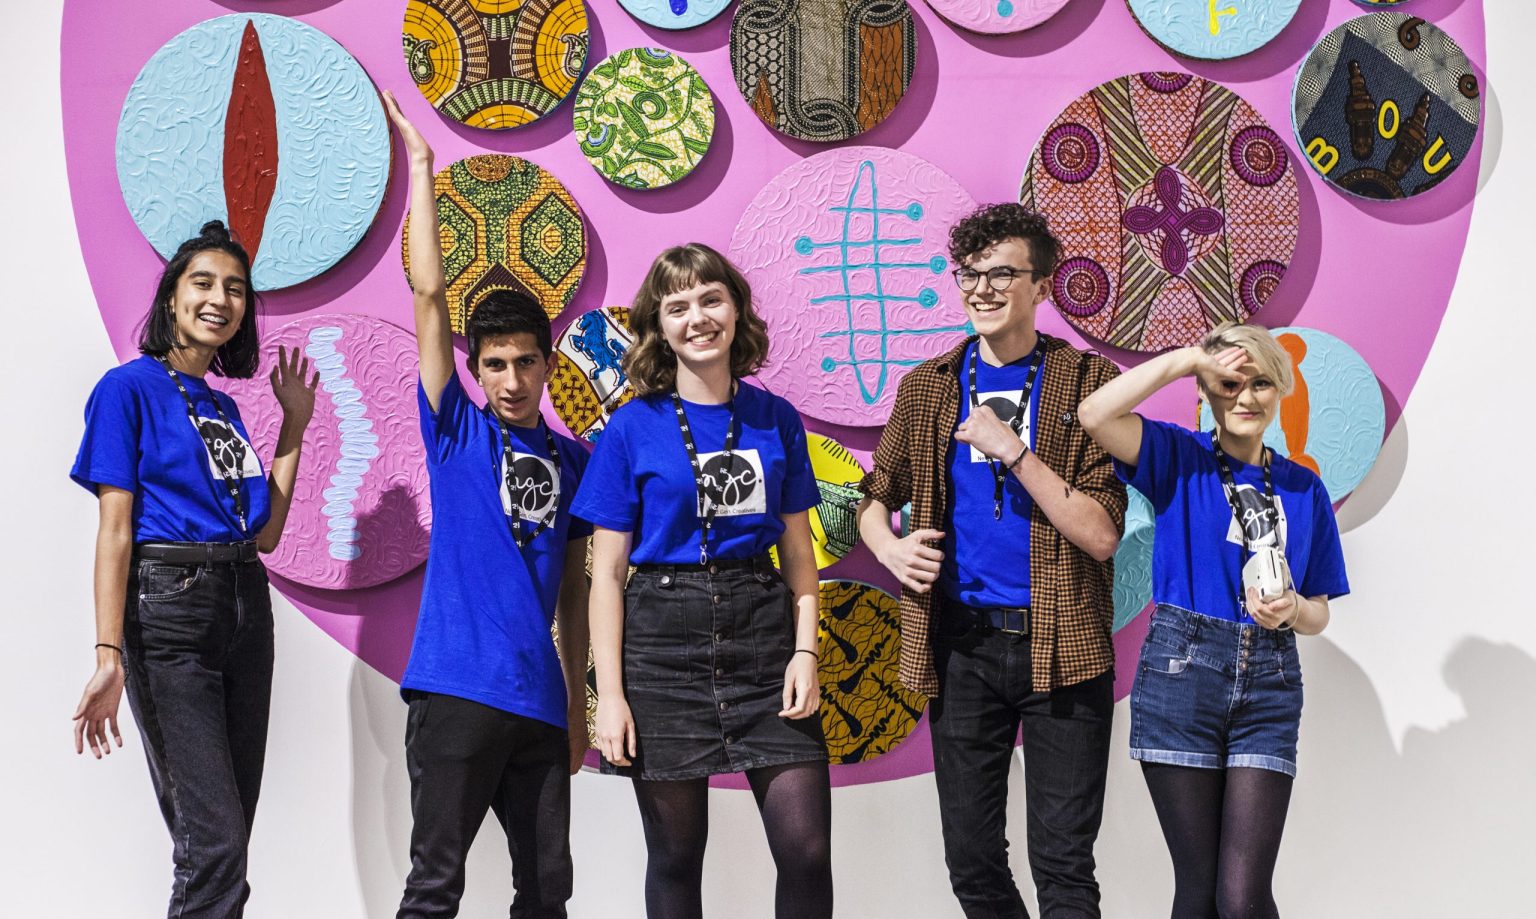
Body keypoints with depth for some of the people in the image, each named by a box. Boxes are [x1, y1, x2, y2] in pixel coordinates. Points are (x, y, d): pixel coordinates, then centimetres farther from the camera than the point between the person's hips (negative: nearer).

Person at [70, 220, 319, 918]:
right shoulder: (130, 387, -2)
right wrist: (109, 655, -18)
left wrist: (294, 423, 13)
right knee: (216, 842, -12)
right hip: (168, 606, -7)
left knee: (226, 842, 8)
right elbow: (115, 529, -9)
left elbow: (265, 532, 13)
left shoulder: (224, 407, 17)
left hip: (245, 608, 7)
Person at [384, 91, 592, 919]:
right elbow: (429, 295, -4)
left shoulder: (571, 460, 12)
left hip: (539, 699, 4)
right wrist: (420, 167, -5)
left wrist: (578, 708, 12)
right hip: (456, 687, -4)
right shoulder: (455, 431, 3)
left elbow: (575, 589, 14)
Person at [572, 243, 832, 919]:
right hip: (664, 636, -2)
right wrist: (609, 695, -7)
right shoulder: (634, 427, -1)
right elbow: (608, 570, -1)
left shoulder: (776, 420, 6)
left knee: (807, 846, -4)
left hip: (762, 633, 2)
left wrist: (805, 650, -4)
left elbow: (798, 552, 10)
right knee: (676, 853, 7)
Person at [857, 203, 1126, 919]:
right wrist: (886, 545, -5)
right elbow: (876, 495, 17)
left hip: (1061, 645, -3)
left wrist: (1013, 451, -17)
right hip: (962, 645, 3)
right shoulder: (928, 385, 8)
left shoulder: (1088, 382, -2)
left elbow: (1102, 533, -10)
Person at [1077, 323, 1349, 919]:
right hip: (1181, 675, -2)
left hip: (1269, 688, 2)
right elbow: (1094, 414, -17)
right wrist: (1188, 358, -11)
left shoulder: (1304, 488, 12)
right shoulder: (1179, 459, 3)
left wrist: (1291, 612, -7)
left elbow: (1319, 613, 16)